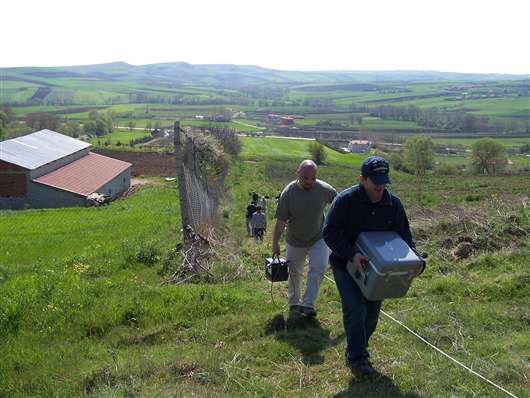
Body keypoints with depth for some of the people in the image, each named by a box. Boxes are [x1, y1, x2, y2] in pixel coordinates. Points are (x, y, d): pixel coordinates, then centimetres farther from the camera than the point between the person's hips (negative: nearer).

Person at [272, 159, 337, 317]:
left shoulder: (324, 189, -17)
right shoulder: (288, 192, -20)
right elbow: (280, 221, -16)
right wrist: (275, 243, -14)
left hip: (318, 238, 0)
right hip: (295, 241, 0)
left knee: (318, 267, -17)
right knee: (295, 273, 13)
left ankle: (308, 304, -7)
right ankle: (294, 303, 34)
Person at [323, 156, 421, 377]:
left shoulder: (393, 203, -5)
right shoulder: (345, 200, -19)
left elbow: (404, 234, 3)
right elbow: (329, 232, -20)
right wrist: (351, 255, -33)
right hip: (346, 263, -5)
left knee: (372, 310, 10)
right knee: (355, 308, -14)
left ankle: (356, 349, 31)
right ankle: (357, 358, 0)